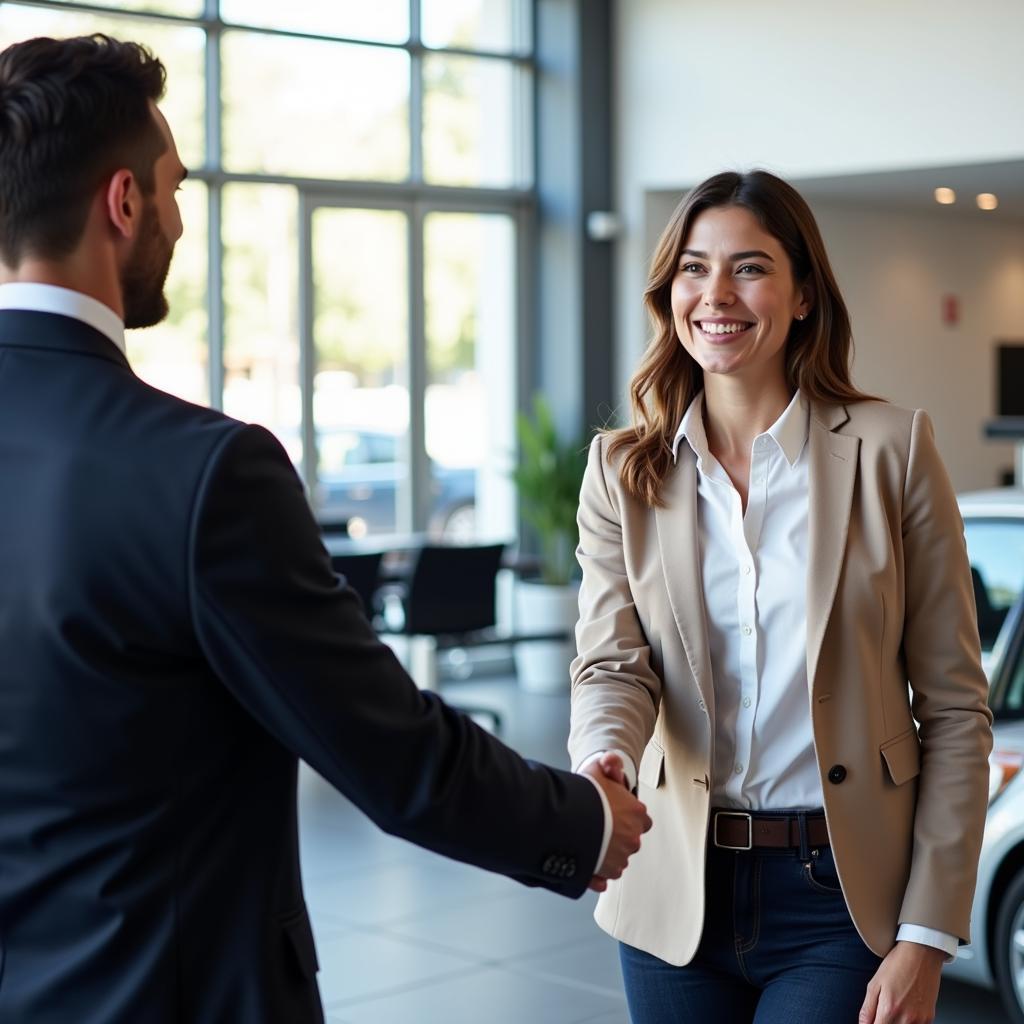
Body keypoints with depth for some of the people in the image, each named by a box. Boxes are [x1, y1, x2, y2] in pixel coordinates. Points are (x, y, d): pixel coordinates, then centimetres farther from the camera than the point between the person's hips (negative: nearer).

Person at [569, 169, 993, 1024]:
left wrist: (927, 936, -8)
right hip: (676, 898, 3)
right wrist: (604, 761, -31)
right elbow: (612, 662, -7)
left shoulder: (890, 449, -5)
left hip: (841, 898, -2)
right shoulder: (622, 471, 3)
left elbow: (954, 707, -4)